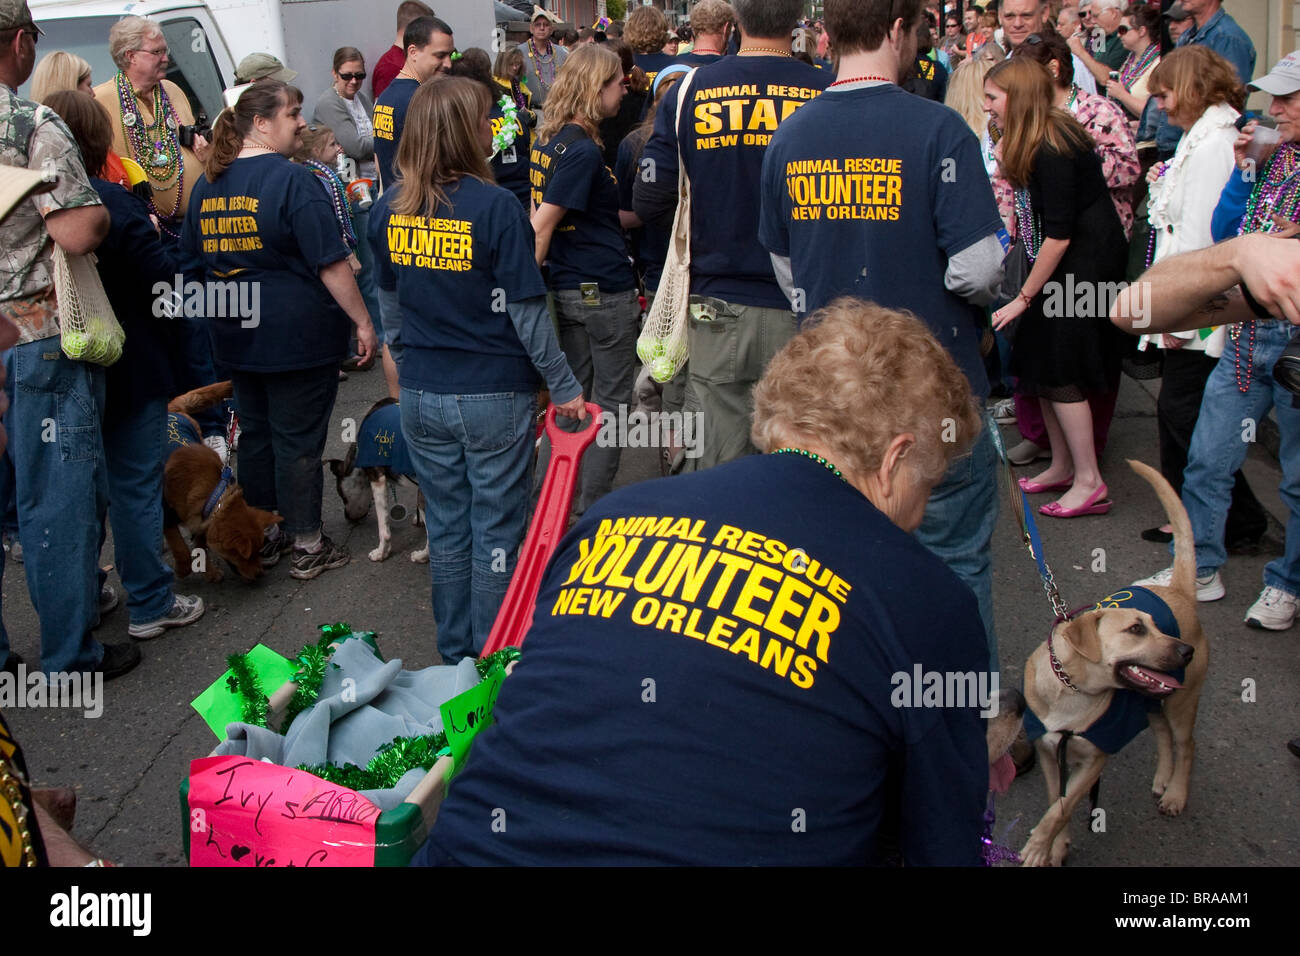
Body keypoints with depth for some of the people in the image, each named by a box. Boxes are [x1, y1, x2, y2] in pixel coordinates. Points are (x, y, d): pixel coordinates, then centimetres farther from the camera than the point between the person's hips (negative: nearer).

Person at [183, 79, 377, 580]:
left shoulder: (207, 184, 8)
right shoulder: (293, 180, -16)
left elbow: (193, 257, 17)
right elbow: (331, 262, -18)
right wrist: (362, 320, -12)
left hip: (236, 334, 7)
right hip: (298, 334, -7)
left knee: (255, 431, 16)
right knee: (298, 438, 2)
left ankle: (263, 532, 27)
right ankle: (307, 544, 11)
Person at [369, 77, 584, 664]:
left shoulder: (390, 208, 1)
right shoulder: (494, 207, -15)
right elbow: (525, 312, -13)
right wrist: (565, 388, -4)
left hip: (421, 396, 5)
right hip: (494, 396, -5)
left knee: (445, 530, 16)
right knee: (495, 534, 7)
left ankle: (455, 657, 29)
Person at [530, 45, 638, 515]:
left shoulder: (548, 139, 8)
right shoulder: (583, 150, -19)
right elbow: (542, 224, -22)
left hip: (567, 289, 9)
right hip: (606, 292, -9)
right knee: (611, 403, 2)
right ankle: (594, 510, 6)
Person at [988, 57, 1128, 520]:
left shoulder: (1052, 150, -22)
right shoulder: (1039, 139, 7)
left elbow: (1059, 234, -23)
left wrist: (1025, 296, -19)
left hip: (1086, 262, -9)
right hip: (1066, 260, 9)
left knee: (1058, 369, -7)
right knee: (1041, 358, 11)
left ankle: (1089, 482, 0)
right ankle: (1062, 467, 22)